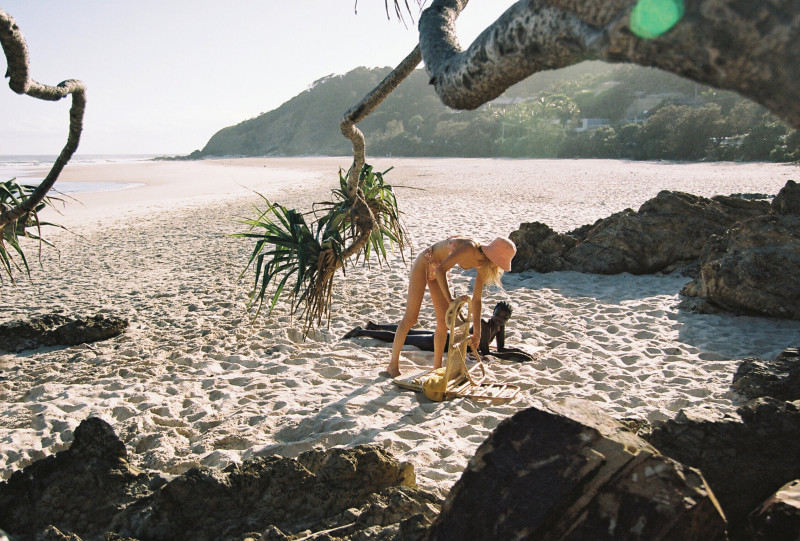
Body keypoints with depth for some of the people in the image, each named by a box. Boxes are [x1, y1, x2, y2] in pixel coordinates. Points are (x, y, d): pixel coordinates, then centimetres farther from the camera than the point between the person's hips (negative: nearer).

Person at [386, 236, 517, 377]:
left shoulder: (483, 264, -8)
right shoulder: (468, 248, -32)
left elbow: (476, 299, -2)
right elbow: (440, 270, -37)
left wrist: (477, 332, -1)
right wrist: (450, 300, -45)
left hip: (437, 270, 8)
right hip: (423, 264, -8)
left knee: (443, 321, 3)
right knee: (410, 318, -7)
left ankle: (437, 367, 15)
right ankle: (393, 365, 3)